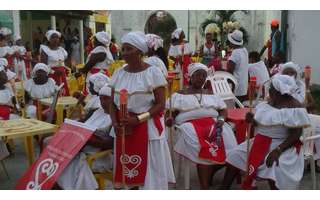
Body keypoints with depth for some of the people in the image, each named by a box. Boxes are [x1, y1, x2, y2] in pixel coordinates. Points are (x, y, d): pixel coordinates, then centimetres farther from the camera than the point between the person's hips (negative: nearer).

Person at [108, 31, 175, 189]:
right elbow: (113, 103, 9)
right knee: (126, 169, 9)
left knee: (150, 171, 2)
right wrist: (115, 123, -9)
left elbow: (161, 104, -10)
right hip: (124, 128, 4)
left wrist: (138, 119, -19)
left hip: (148, 128, -4)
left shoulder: (153, 72, -7)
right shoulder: (118, 73, 6)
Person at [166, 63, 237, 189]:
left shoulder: (210, 94, 24)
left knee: (226, 136, -27)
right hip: (190, 124, -4)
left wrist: (221, 120, -3)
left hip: (212, 123, 4)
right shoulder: (180, 94, 12)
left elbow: (223, 110, 20)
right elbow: (170, 112, 5)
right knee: (205, 150, -33)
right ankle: (204, 187, -25)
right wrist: (169, 119, -19)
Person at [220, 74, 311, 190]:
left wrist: (278, 150, -29)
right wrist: (253, 121, -9)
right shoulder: (270, 101, 5)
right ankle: (223, 190, 9)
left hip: (283, 145, -7)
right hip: (261, 142, 7)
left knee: (274, 168, -33)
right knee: (235, 155, -1)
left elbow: (296, 134, -19)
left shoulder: (294, 107, -16)